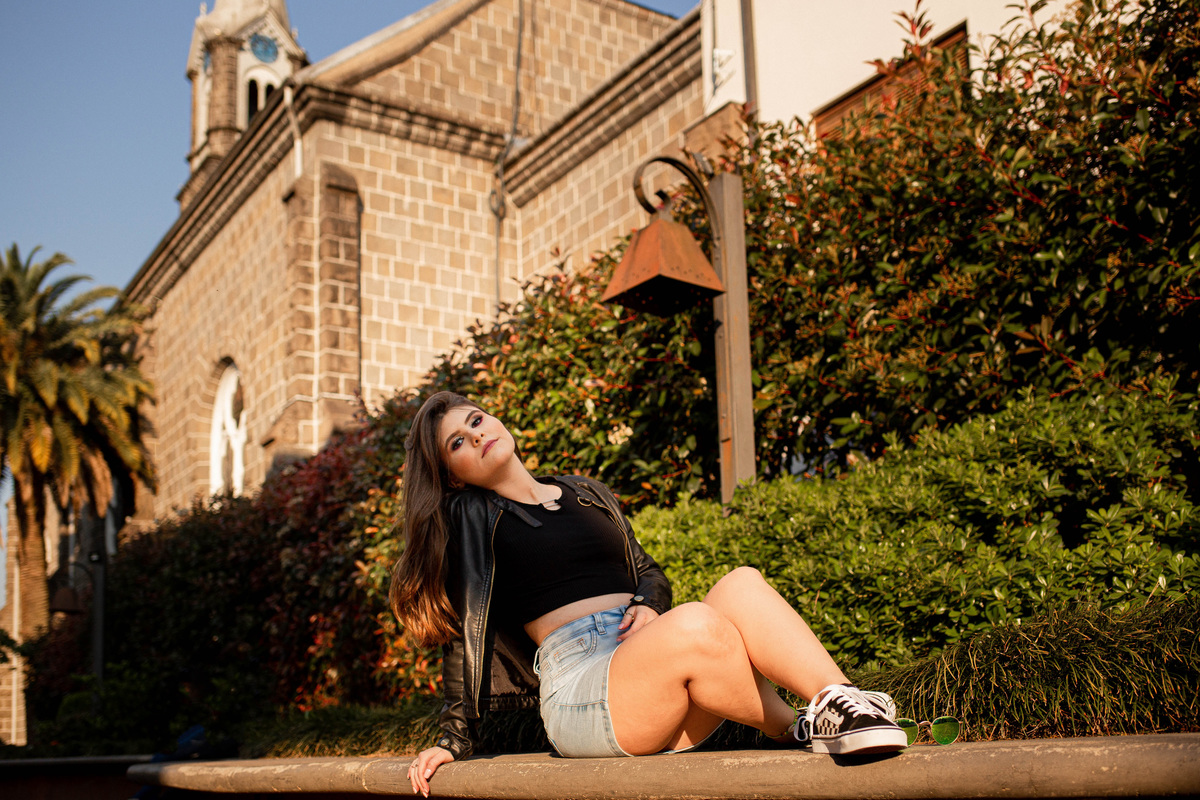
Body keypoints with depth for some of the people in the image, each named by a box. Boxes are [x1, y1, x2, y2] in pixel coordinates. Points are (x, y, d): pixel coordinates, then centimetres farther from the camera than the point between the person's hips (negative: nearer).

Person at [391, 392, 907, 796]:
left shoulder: (585, 494, 25)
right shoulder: (469, 519, 10)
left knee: (742, 585, -26)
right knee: (695, 624, -36)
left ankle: (842, 703, -37)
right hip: (579, 689, -5)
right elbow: (464, 633, 6)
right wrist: (453, 738, 1)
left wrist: (648, 604, 0)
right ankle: (801, 733, -23)